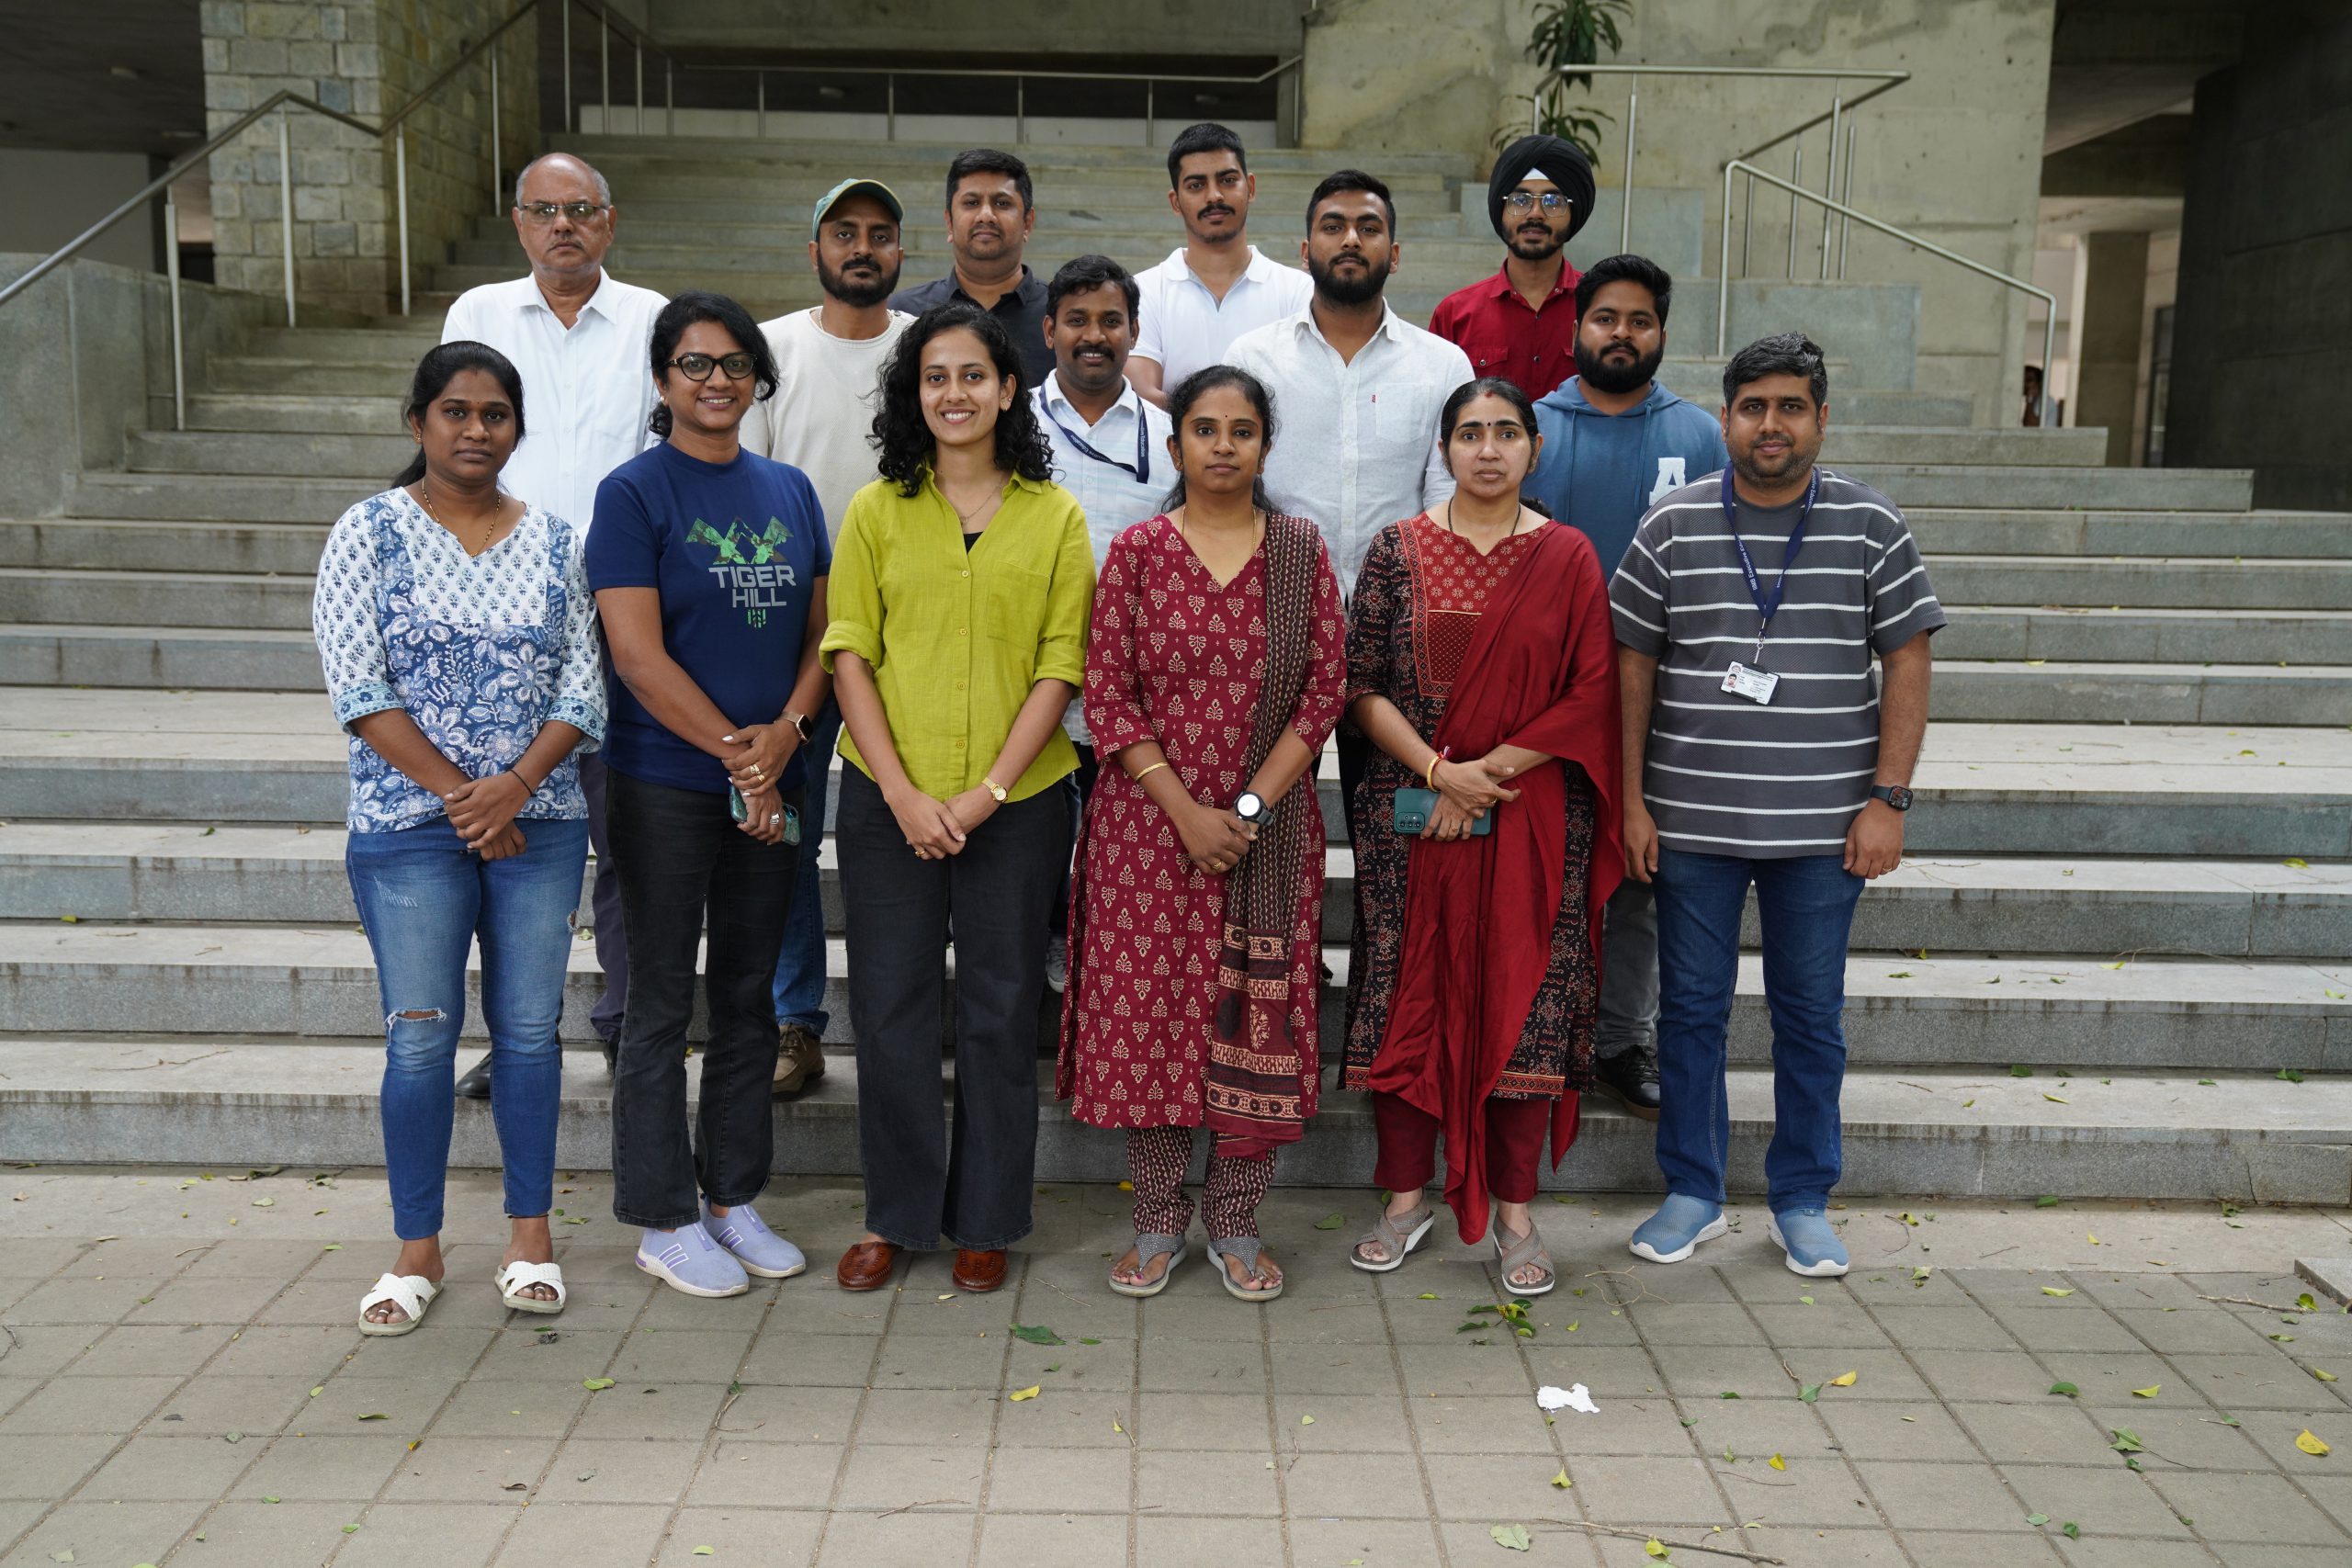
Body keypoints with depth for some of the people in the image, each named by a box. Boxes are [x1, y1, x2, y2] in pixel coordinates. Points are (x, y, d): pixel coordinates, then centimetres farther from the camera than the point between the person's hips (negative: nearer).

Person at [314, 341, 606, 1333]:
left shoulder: (553, 540, 7)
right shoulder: (369, 534, 0)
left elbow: (582, 689, 3)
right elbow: (359, 691, -7)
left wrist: (513, 786, -12)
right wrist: (458, 796, -14)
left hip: (539, 823, 2)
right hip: (409, 829, -2)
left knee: (529, 1030, 7)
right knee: (420, 1039, 2)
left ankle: (530, 1234, 21)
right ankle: (417, 1251, 16)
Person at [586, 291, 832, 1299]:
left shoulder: (789, 490, 11)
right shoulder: (633, 494, -5)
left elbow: (820, 630, 9)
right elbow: (638, 655, -12)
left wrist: (785, 732, -8)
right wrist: (735, 750, -15)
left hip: (772, 784, 5)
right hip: (667, 785, -5)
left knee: (749, 997, 12)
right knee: (663, 1006, 3)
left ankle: (733, 1197, 25)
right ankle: (663, 1218, 16)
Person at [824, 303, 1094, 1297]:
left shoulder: (1055, 517, 3)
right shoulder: (876, 511, 4)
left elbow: (1060, 665, -1)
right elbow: (850, 655, 0)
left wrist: (988, 790, -11)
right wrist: (904, 793, -10)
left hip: (1018, 801, 0)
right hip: (889, 798, 1)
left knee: (1001, 1009, 7)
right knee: (890, 1009, 6)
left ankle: (985, 1222, 23)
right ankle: (895, 1215, 23)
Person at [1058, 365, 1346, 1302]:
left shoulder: (1302, 554, 3)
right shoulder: (1135, 553, 1)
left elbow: (1324, 694, 0)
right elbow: (1107, 696, -3)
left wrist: (1248, 807, -10)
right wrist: (1186, 812, -12)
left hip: (1268, 827, 1)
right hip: (1147, 823, 0)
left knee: (1260, 1016, 2)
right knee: (1146, 1010, 3)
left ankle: (1235, 1223, 19)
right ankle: (1157, 1220, 19)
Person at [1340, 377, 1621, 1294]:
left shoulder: (1567, 558, 4)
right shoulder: (1399, 551, 4)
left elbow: (1594, 695, -2)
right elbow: (1360, 683, -1)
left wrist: (1490, 774, -11)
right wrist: (1438, 769, -13)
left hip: (1534, 819, 0)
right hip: (1410, 814, 1)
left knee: (1524, 1001, 2)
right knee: (1408, 994, 4)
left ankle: (1514, 1211, 17)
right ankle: (1407, 1198, 19)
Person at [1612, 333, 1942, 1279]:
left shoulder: (1870, 527, 1)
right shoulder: (1672, 526, 1)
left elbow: (1906, 666, 2)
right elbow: (1633, 667, 3)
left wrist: (1886, 799, -5)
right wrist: (1632, 802, -1)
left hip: (1823, 824, 0)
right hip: (1691, 820, 0)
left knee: (1810, 1015, 9)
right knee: (1691, 1007, 9)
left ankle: (1803, 1201, 24)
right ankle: (1692, 1194, 23)